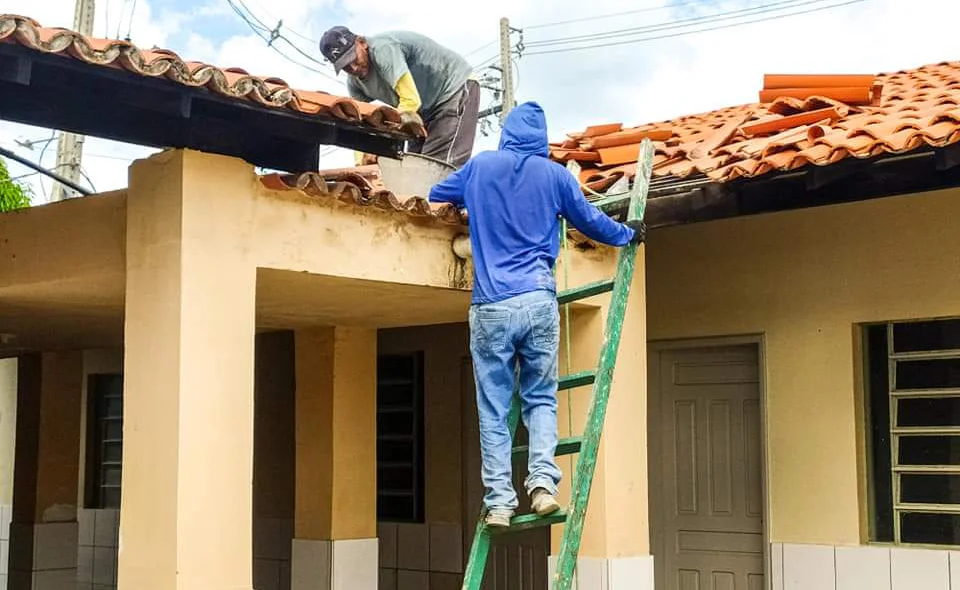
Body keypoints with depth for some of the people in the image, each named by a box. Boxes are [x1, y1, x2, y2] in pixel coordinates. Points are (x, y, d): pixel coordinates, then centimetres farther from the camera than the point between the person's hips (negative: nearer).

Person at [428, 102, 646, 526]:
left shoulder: (480, 166, 9)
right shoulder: (554, 174, 7)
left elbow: (436, 195, 24)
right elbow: (592, 222, 18)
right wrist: (630, 234, 36)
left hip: (490, 306, 0)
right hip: (538, 301, 0)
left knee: (493, 410, 5)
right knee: (540, 398, 12)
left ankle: (499, 501, 0)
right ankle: (542, 480, -6)